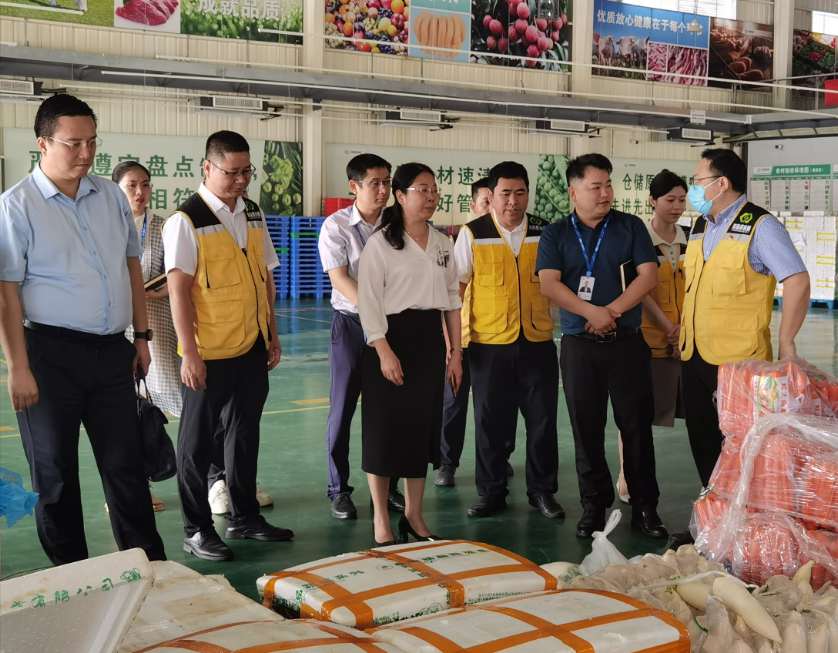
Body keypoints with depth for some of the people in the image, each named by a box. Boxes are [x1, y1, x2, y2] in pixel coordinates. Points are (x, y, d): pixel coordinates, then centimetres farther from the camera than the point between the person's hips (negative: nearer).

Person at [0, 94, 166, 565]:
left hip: (112, 351, 5)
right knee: (55, 473, 8)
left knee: (127, 465, 10)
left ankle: (151, 566, 20)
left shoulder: (111, 196, 9)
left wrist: (142, 336, 13)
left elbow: (132, 266, 17)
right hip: (51, 354, -4)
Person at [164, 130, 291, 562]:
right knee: (197, 441, 6)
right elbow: (178, 289, -14)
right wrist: (189, 354, -17)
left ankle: (243, 517, 31)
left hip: (253, 348, 7)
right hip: (209, 354, -6)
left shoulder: (253, 214, 8)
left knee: (245, 433, 16)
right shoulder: (186, 220, -12)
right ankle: (196, 530, 18)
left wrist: (273, 335, 12)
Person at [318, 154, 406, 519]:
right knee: (342, 409, 1)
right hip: (350, 323, -3)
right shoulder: (336, 226, -6)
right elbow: (340, 279, -13)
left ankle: (388, 486, 20)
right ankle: (339, 490, 12)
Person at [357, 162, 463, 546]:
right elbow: (368, 302, -12)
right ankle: (381, 522, 12)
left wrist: (456, 352, 9)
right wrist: (384, 351, -18)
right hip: (393, 338, -5)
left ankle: (413, 515, 23)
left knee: (423, 427, 10)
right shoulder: (381, 242, -7)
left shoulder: (442, 244, 11)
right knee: (386, 429, -1)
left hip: (430, 340, 6)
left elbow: (452, 299, 13)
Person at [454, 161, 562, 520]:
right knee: (490, 421, 7)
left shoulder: (545, 233, 5)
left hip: (538, 342, 2)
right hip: (489, 344, -1)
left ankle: (542, 490, 22)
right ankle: (491, 492, 21)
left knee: (542, 419, 7)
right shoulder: (473, 234, 0)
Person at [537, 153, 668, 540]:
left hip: (627, 343, 0)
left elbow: (649, 275, -2)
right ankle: (594, 506, 17)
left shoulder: (630, 227, 7)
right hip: (578, 346, 0)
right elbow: (549, 284, -7)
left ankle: (645, 508, 11)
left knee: (637, 425, 1)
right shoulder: (556, 235, 6)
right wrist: (592, 312, -17)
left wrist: (612, 310, -13)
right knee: (586, 429, 5)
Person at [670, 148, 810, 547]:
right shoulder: (700, 228, 12)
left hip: (739, 361, -8)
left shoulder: (760, 227, -12)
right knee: (704, 443, 15)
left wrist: (786, 343, -17)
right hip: (695, 356, 8)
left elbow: (797, 281, -17)